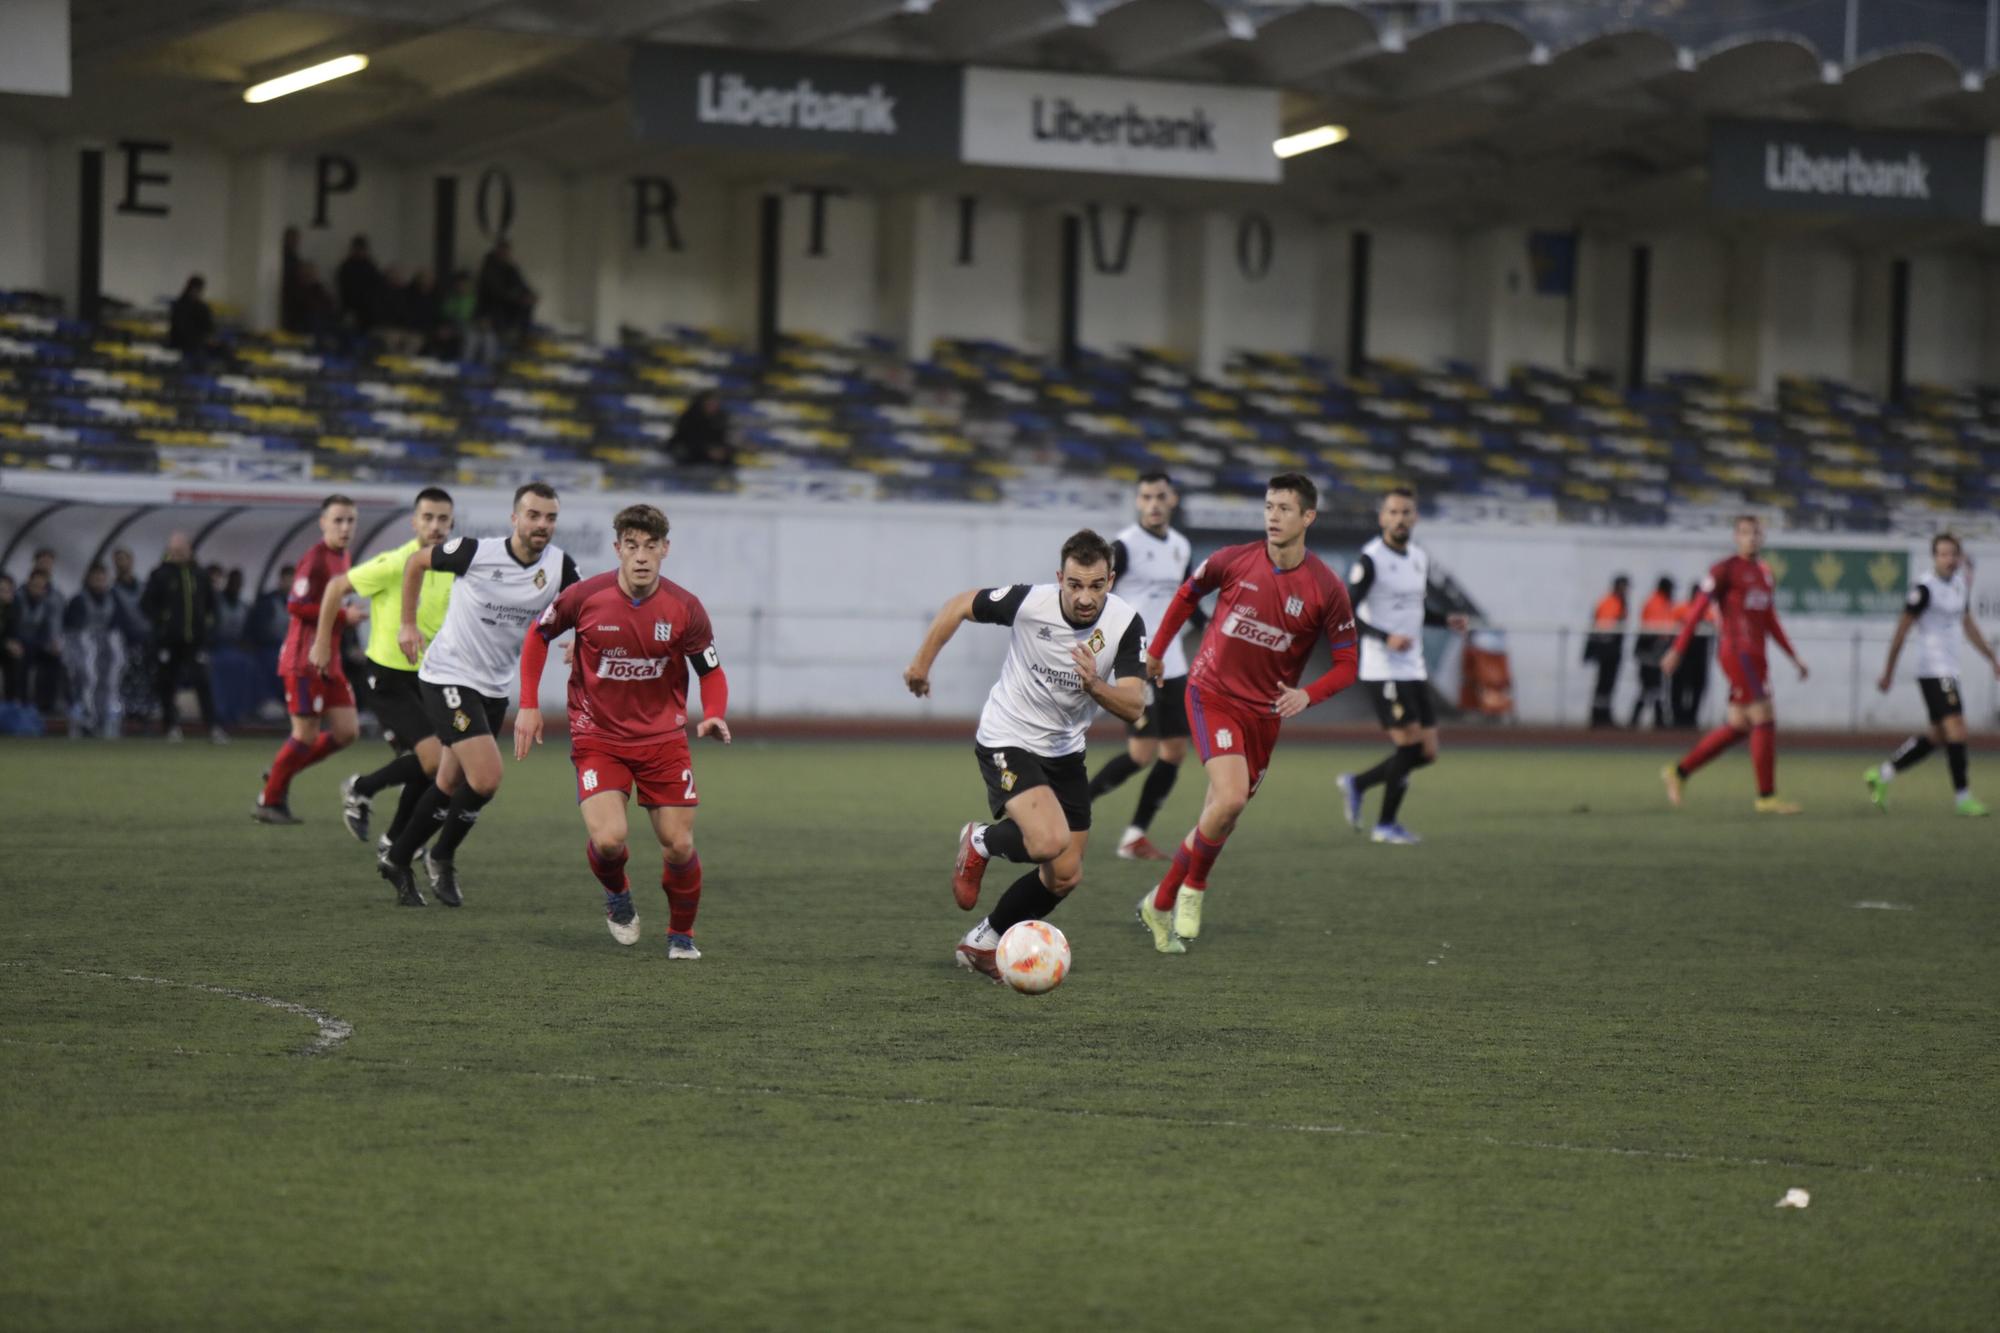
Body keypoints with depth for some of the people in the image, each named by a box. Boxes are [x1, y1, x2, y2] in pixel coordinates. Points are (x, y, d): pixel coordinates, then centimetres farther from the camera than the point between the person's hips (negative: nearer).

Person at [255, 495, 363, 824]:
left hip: (329, 661, 9)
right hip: (304, 661, -9)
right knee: (306, 734, -6)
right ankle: (268, 801, 8)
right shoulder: (315, 560, -15)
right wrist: (343, 616, -19)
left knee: (346, 732, 4)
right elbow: (296, 606, -21)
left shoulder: (343, 559, 14)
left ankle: (280, 773, 17)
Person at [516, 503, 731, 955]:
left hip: (663, 739, 1)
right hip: (597, 739, -1)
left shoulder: (685, 608, -10)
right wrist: (529, 705, 1)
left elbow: (711, 671, 1)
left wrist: (714, 716, -19)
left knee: (679, 846, -2)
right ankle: (616, 893, 17)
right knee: (608, 840, -20)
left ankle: (681, 934, 26)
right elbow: (538, 634, 6)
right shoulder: (585, 597, -12)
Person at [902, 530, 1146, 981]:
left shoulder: (1125, 623, -16)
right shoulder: (1028, 602, -24)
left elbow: (1133, 708, -20)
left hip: (1064, 751, 5)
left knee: (1065, 876, 7)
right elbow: (961, 605, -5)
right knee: (1050, 841, -27)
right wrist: (922, 661, 4)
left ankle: (982, 943, 30)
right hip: (1006, 740, -5)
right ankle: (980, 842, 7)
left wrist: (1095, 685, -40)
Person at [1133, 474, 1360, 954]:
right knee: (1230, 797, -23)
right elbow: (1188, 594, 12)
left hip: (1265, 712, 2)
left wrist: (1307, 695, -21)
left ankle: (1162, 904, 27)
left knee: (1222, 816, 8)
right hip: (1213, 694, -2)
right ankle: (1193, 887, 2)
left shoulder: (1327, 590, -9)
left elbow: (1346, 664, -3)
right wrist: (1157, 649, 17)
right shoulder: (1234, 561, -9)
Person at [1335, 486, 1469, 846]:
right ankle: (1386, 826, 4)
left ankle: (1357, 784, 23)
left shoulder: (1420, 558, 12)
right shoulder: (1371, 560, -11)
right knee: (1410, 745, -11)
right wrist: (1385, 637, -25)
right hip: (1383, 671, -8)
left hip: (1414, 670, 8)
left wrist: (1446, 620, 5)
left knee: (1427, 752, 5)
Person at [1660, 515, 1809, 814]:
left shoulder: (1764, 573, 18)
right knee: (1764, 720, -11)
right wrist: (1676, 651, -12)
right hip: (1736, 651, -8)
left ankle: (1679, 772, 18)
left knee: (1739, 726, 8)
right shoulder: (1725, 570, -6)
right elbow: (1697, 610, -7)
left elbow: (1771, 622, 24)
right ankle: (1767, 796, -8)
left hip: (1755, 655, 8)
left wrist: (1794, 658, 21)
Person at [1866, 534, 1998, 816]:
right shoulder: (1925, 588, -13)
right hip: (1934, 670, -9)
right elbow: (1902, 630, -9)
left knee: (1937, 737, 11)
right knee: (1956, 728, -14)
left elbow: (1968, 626, 24)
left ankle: (1881, 774, 20)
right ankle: (1963, 797, -11)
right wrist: (1888, 672, -7)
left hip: (1949, 670, 9)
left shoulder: (1960, 583, 12)